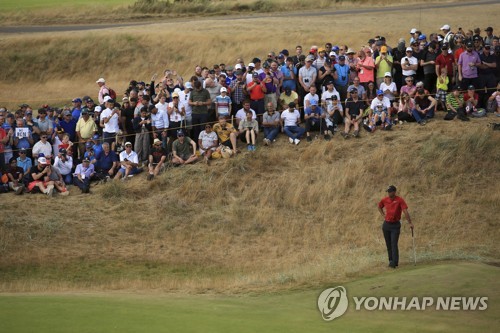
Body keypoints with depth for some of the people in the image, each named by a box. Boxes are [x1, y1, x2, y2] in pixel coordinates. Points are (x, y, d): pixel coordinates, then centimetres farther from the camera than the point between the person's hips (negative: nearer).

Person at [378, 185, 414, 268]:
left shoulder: (400, 200, -11)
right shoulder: (385, 200, 3)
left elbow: (405, 211, -16)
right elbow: (379, 207, 25)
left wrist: (410, 223, -21)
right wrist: (383, 215, 10)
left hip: (395, 225, -5)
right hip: (386, 224, 5)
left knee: (394, 244, -13)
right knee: (388, 244, 10)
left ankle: (394, 262, -16)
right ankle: (391, 260, 20)